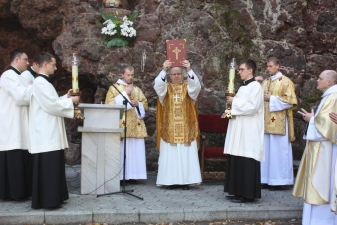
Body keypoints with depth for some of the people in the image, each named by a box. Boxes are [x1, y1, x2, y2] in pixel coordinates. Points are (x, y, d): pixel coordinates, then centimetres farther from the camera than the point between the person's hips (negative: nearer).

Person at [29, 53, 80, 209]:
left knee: (53, 166, 13)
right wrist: (70, 101, -8)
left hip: (50, 132, 11)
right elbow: (52, 105, -19)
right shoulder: (40, 82, -15)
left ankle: (52, 197, 19)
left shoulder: (44, 82, 18)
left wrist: (66, 97, 9)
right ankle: (46, 200, -2)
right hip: (46, 133, -11)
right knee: (47, 166, -7)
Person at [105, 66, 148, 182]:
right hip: (120, 125, -4)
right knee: (121, 151, -10)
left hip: (136, 127, 4)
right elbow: (110, 104, -7)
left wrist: (137, 104, -6)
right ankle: (119, 175, -7)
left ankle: (132, 175, 3)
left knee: (135, 150, -1)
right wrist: (125, 93, -10)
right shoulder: (114, 88, 7)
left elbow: (145, 106, 16)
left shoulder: (137, 89, 19)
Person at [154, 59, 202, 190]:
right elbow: (158, 85, -14)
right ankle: (171, 180, 2)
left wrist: (189, 70, -29)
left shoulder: (188, 87, 9)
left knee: (186, 154, -1)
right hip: (169, 128, 0)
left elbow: (196, 86, -13)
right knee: (170, 154, -2)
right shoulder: (166, 88, 8)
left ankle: (185, 180, 4)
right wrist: (163, 70, -30)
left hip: (185, 128, 0)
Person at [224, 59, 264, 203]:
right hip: (239, 130, 9)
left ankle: (247, 194, -1)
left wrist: (234, 102, -12)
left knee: (246, 163, -7)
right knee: (237, 162, 9)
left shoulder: (255, 86, -9)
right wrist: (232, 102, 4)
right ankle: (238, 192, 16)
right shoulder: (243, 87, 19)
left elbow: (252, 107, -20)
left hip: (249, 131, -9)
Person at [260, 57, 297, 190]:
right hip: (266, 121, 6)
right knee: (266, 150, 5)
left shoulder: (285, 82, -1)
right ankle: (267, 180, 10)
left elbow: (289, 100, -9)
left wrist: (272, 99, -12)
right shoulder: (265, 82, 17)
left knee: (278, 150, -4)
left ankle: (279, 181, 1)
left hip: (279, 122, -6)